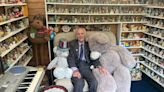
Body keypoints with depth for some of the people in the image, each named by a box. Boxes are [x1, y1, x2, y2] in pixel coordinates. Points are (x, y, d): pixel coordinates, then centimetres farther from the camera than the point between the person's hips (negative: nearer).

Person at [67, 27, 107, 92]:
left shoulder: (88, 44, 17)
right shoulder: (72, 43, 10)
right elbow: (70, 57, -3)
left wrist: (99, 66, -9)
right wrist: (75, 70, -21)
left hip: (85, 66, 2)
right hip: (75, 66, -2)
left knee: (94, 82, -26)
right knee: (79, 83, -31)